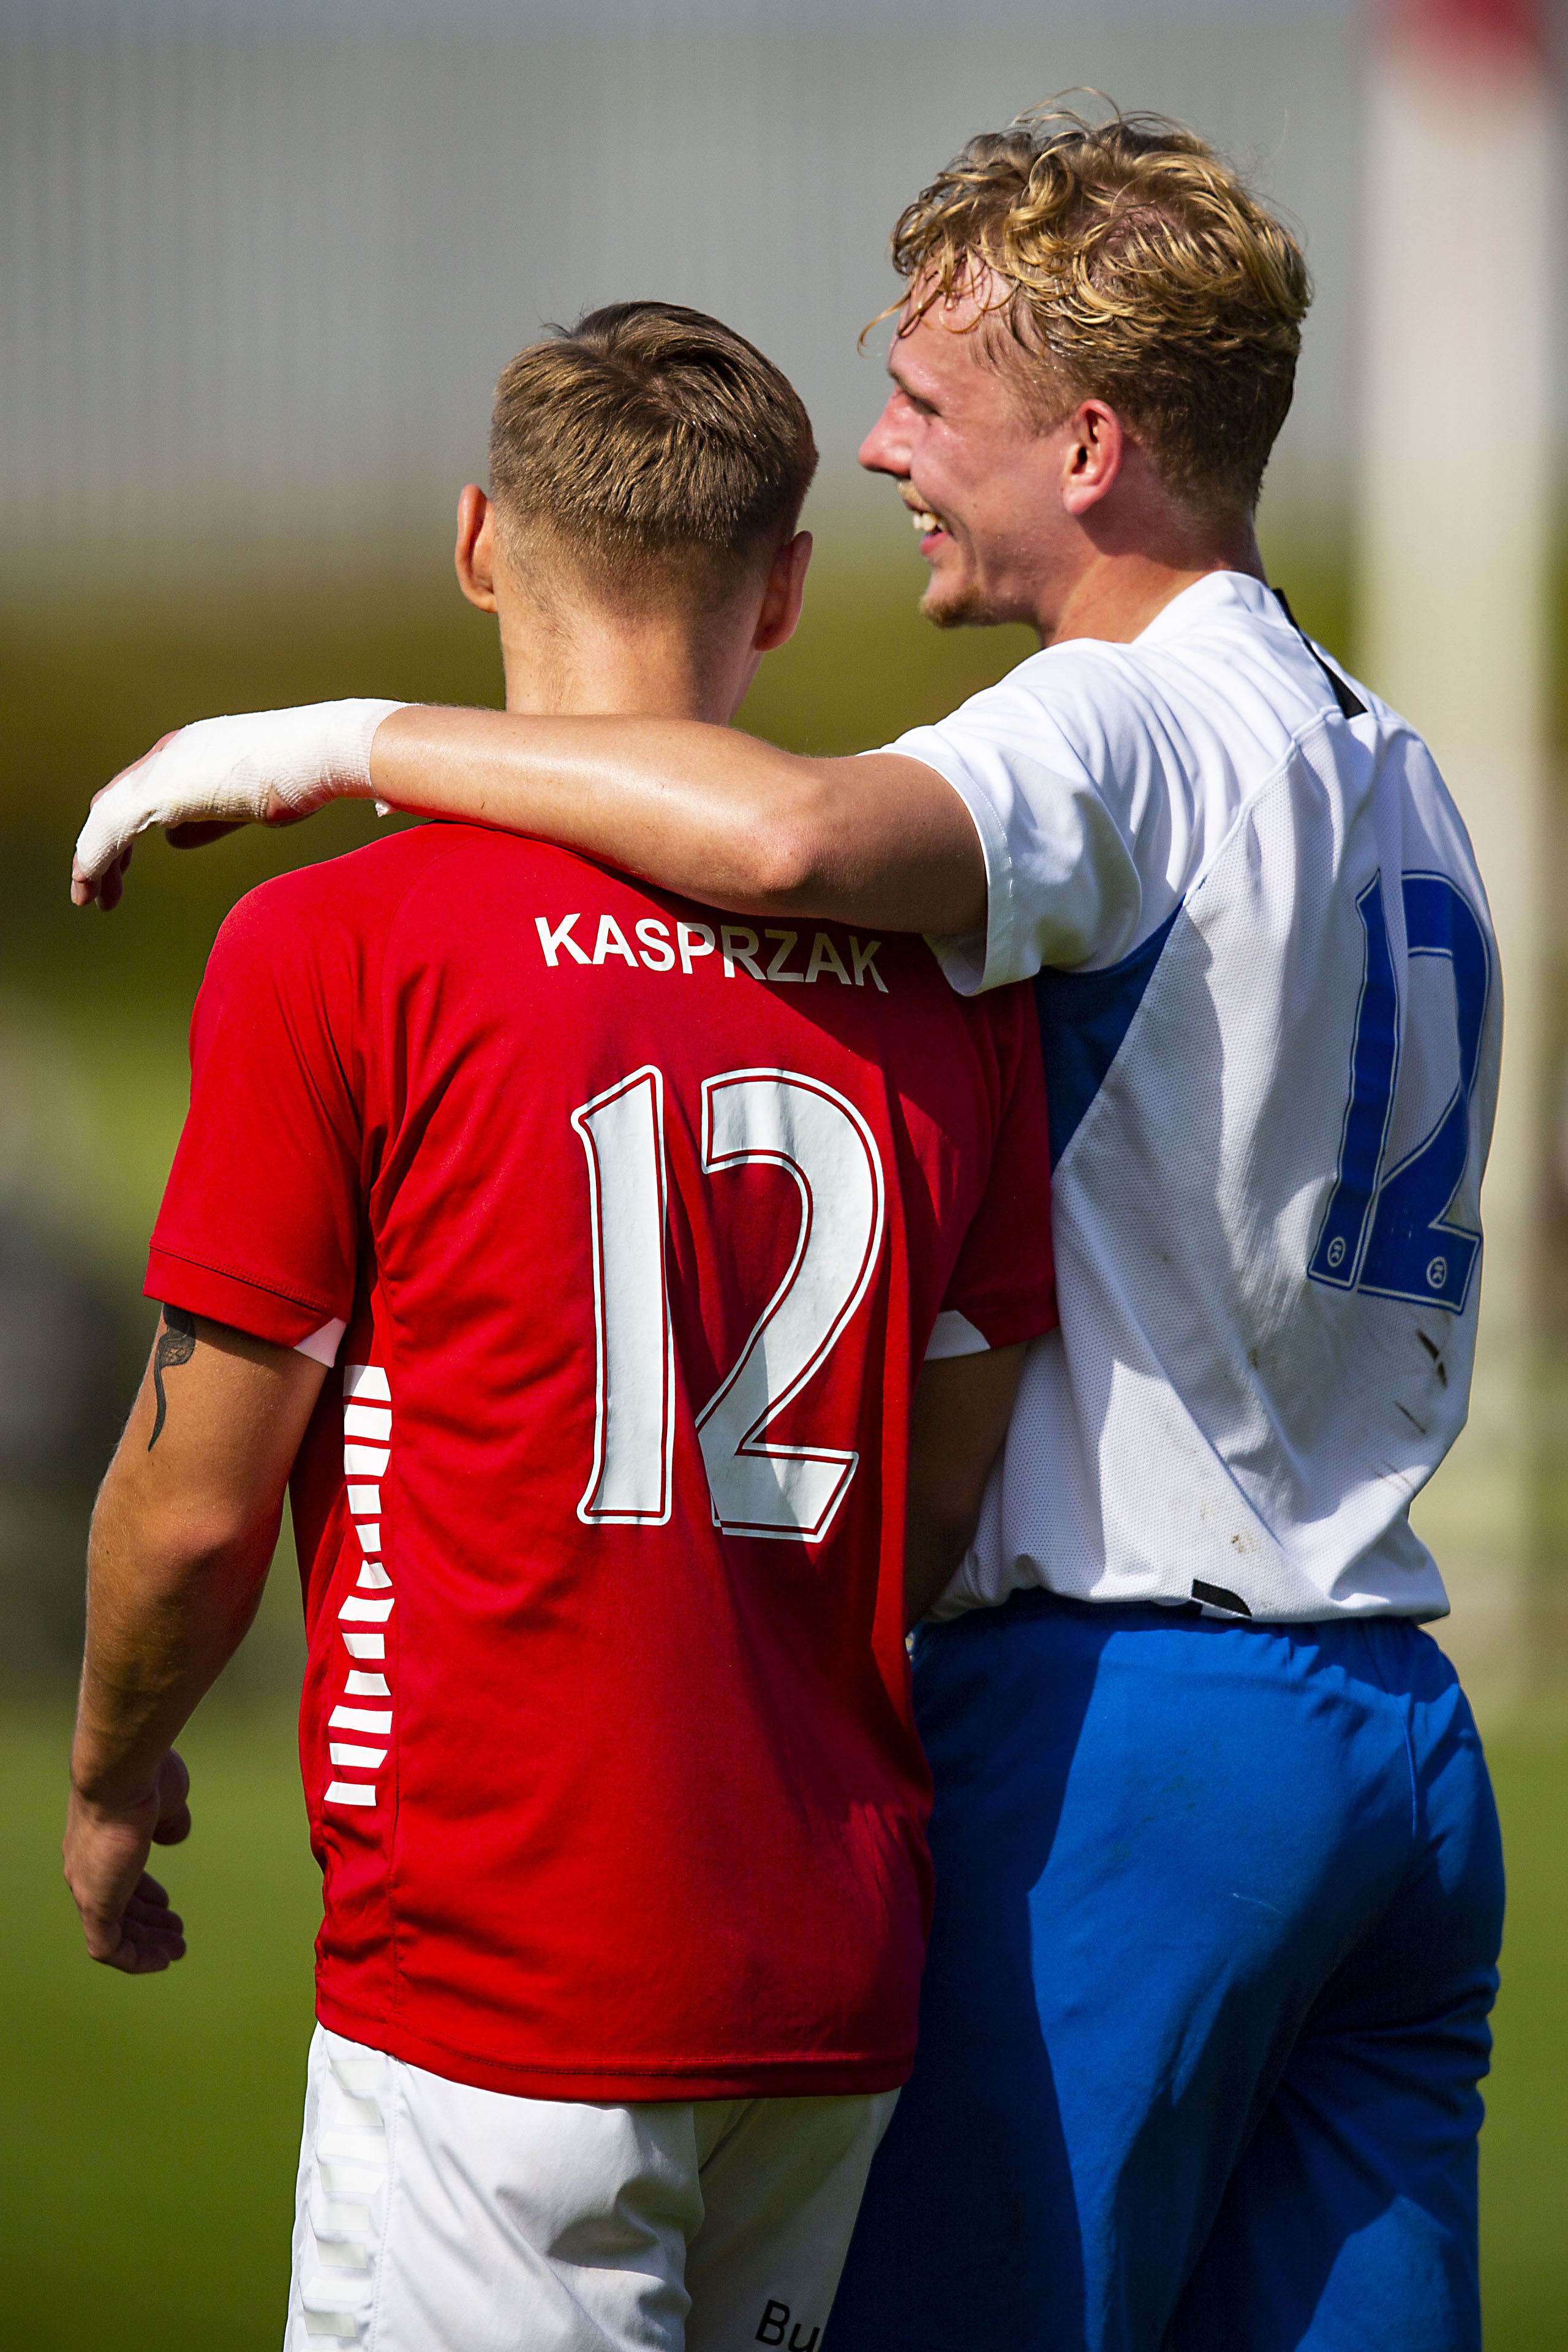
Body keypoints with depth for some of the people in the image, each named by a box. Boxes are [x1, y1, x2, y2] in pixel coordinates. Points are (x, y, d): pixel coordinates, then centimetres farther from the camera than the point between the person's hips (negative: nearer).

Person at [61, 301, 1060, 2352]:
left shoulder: (334, 948, -9)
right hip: (841, 1965, 5)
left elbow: (199, 1498, -5)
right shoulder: (936, 974, 5)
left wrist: (111, 1774, 14)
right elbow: (963, 1503, 10)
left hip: (498, 1944, -5)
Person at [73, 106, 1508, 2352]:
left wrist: (351, 736, -22)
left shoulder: (1135, 726, -11)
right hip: (1408, 1734, 9)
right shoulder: (1398, 775, 18)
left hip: (1119, 1724, -9)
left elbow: (793, 836, -32)